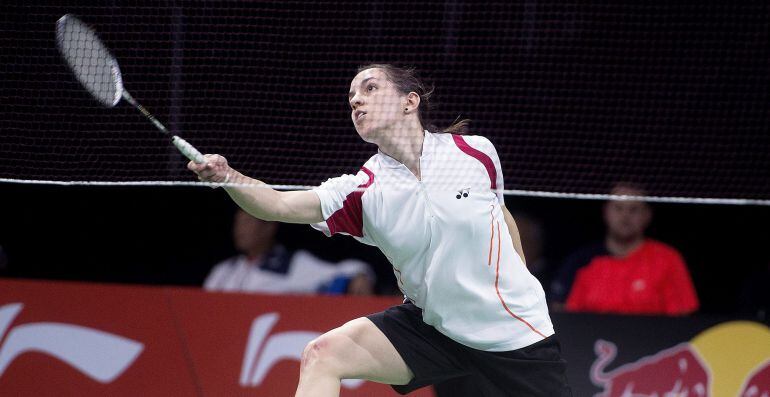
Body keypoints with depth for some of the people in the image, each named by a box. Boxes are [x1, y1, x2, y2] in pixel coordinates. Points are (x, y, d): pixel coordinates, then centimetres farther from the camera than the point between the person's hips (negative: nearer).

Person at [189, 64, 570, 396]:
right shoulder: (362, 191, -10)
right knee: (323, 355, -17)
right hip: (430, 325, 1)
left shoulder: (477, 152, -8)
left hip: (512, 330, -1)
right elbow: (281, 205, -25)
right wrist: (226, 177, -42)